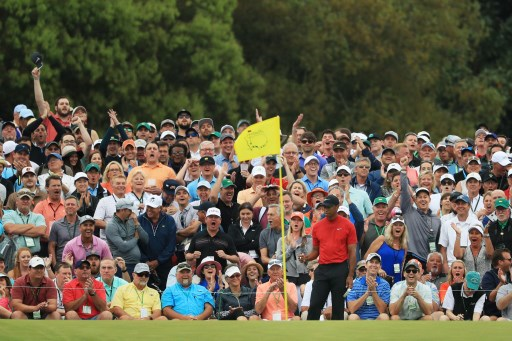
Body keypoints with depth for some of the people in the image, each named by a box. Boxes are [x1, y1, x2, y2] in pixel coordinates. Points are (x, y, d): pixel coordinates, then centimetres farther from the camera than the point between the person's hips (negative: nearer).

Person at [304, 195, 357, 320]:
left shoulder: (347, 225, -1)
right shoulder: (317, 226, 9)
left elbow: (352, 252, -1)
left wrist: (350, 275, -7)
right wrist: (307, 258, -5)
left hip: (340, 269, -3)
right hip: (322, 269, 3)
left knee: (338, 306, 2)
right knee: (315, 305, -2)